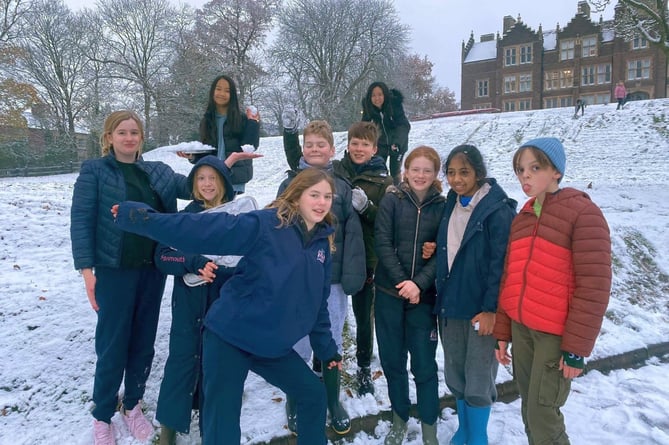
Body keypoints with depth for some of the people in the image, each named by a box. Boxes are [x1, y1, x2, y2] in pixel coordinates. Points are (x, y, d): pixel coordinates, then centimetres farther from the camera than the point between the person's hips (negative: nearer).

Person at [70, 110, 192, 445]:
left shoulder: (157, 171, 10)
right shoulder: (94, 171, -2)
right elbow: (81, 220, -6)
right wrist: (86, 269, -13)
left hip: (153, 269, 4)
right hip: (114, 270, -4)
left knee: (143, 342, 13)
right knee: (112, 345, 3)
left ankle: (133, 405, 32)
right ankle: (102, 416, 23)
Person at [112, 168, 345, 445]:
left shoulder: (323, 244, 4)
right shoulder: (266, 225, -17)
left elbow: (317, 302, 14)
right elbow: (201, 230, -24)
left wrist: (326, 348, 19)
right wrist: (140, 217, -31)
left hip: (274, 346, 7)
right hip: (229, 338, -6)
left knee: (314, 395, 17)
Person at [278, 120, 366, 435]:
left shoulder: (342, 187, 2)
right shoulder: (290, 185, 1)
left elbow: (353, 234, -3)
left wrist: (352, 276, -10)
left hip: (332, 279, 1)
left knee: (332, 344, 13)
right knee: (298, 346, 8)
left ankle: (333, 403, 31)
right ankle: (294, 405, 27)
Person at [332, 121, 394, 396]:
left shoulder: (383, 181, -3)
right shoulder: (334, 171, 2)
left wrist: (366, 206, -23)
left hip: (365, 259, -1)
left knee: (364, 316, 13)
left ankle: (364, 368, 33)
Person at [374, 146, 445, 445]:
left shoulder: (442, 206, 1)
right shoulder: (392, 200, 0)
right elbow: (382, 243, -7)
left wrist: (419, 284, -17)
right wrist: (401, 281, -15)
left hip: (423, 296, 0)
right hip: (389, 292, 1)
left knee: (424, 364, 3)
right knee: (392, 360, 11)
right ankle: (399, 419, 31)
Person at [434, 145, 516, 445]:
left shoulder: (498, 209, -13)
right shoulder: (451, 205, 8)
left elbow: (500, 263, -16)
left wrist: (490, 308, -18)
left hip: (481, 308, -6)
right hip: (451, 305, 6)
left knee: (478, 381, 4)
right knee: (456, 375, 16)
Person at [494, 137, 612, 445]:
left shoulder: (583, 213, -11)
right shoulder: (521, 218, 10)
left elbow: (593, 287, -15)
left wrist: (576, 347, -15)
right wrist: (502, 332, 11)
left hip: (556, 334, -6)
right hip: (521, 328, 6)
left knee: (542, 415, -1)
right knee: (530, 410, 15)